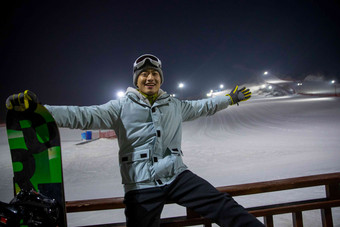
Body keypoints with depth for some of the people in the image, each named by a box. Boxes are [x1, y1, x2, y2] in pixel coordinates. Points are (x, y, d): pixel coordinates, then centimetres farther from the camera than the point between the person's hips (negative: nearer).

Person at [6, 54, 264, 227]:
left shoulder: (174, 105, 11)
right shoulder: (122, 107, -2)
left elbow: (202, 106, 26)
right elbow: (84, 116, -12)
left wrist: (230, 98, 32)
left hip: (177, 175, 3)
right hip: (141, 185, -2)